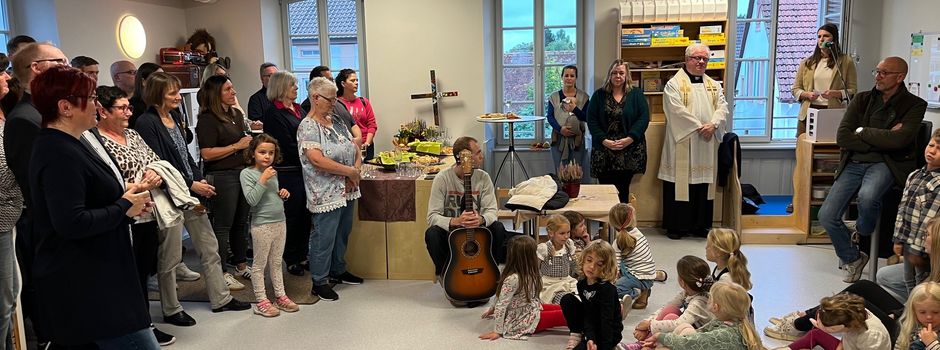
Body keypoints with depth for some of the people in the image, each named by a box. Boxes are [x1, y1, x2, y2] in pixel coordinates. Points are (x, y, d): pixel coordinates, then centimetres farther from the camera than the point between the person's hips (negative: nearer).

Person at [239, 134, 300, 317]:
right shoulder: (247, 173, -11)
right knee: (260, 264, 4)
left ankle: (280, 296, 26)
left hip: (280, 222, 7)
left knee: (276, 262, 16)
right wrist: (263, 180, -25)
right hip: (262, 225, -7)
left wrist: (284, 193, 2)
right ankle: (261, 301, 12)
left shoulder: (273, 172, 9)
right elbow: (251, 200, -20)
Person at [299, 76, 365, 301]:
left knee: (343, 233, 19)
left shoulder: (335, 121, 13)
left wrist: (356, 169, -6)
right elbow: (317, 160, -24)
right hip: (326, 195, -8)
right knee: (324, 237, 0)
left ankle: (338, 271, 36)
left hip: (347, 190, 8)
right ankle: (319, 282, 13)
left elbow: (355, 149, 15)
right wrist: (350, 172, -19)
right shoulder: (308, 127, -12)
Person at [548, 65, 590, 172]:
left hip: (577, 139, 0)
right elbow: (549, 116, 0)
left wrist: (575, 109, -19)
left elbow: (586, 118, -1)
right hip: (558, 139, 0)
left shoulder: (583, 96, 5)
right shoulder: (554, 97, 7)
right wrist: (560, 128, -17)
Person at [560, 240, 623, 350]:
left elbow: (607, 321, -29)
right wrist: (590, 337, -28)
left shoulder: (607, 289, -26)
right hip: (592, 326, 6)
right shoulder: (582, 284, -7)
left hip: (610, 332, -6)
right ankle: (576, 334, 1)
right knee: (567, 299, -7)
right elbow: (588, 315, -12)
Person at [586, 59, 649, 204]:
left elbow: (644, 118, -1)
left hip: (629, 152, -1)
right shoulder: (599, 95, 10)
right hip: (603, 151, 1)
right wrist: (604, 140, -11)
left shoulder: (636, 95, 8)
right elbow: (591, 120, 2)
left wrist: (629, 139, -13)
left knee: (623, 191, 0)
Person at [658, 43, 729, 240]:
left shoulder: (714, 85, 16)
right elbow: (678, 110, -14)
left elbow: (722, 107, 6)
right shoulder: (674, 84, -2)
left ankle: (699, 224, 15)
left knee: (703, 183, 7)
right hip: (682, 142, -5)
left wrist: (713, 124, -13)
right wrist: (699, 127, -17)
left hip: (707, 143, 5)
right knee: (680, 182, -3)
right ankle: (675, 225, 5)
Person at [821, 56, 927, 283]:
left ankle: (863, 233, 1)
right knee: (826, 216, -9)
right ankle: (852, 259, 18)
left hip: (885, 164, -4)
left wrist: (862, 132, -6)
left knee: (867, 196, -37)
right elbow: (842, 137, -1)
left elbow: (899, 140, -17)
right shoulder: (862, 99, 10)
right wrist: (882, 140, -8)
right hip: (854, 163, 4)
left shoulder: (914, 105, 1)